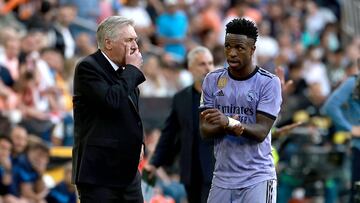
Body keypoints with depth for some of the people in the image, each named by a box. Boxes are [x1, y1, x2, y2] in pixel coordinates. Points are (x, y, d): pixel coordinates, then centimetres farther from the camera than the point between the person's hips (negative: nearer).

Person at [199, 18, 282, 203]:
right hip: (222, 178, 4)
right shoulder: (213, 80, 7)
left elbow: (261, 132, -12)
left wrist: (229, 122, -29)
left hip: (257, 179, -4)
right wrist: (226, 126, -19)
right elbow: (204, 130, 3)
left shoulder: (269, 82, -5)